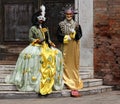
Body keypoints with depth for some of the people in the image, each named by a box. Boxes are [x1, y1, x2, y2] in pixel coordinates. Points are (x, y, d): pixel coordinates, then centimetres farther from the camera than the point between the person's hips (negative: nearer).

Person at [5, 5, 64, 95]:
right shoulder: (33, 28, 5)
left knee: (56, 53, -21)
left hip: (45, 46, 4)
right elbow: (30, 38, 2)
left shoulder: (45, 28, 20)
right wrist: (37, 40, -15)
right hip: (36, 46, -4)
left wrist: (51, 43, 0)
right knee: (28, 54, -34)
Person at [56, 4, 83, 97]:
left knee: (74, 63, 2)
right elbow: (58, 35, 1)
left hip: (74, 47, 1)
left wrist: (74, 33, -15)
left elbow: (80, 35, 2)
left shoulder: (76, 25, 5)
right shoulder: (61, 24, 3)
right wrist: (65, 37, -14)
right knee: (66, 63, -3)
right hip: (65, 46, -1)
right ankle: (68, 81, 2)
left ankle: (75, 81, 8)